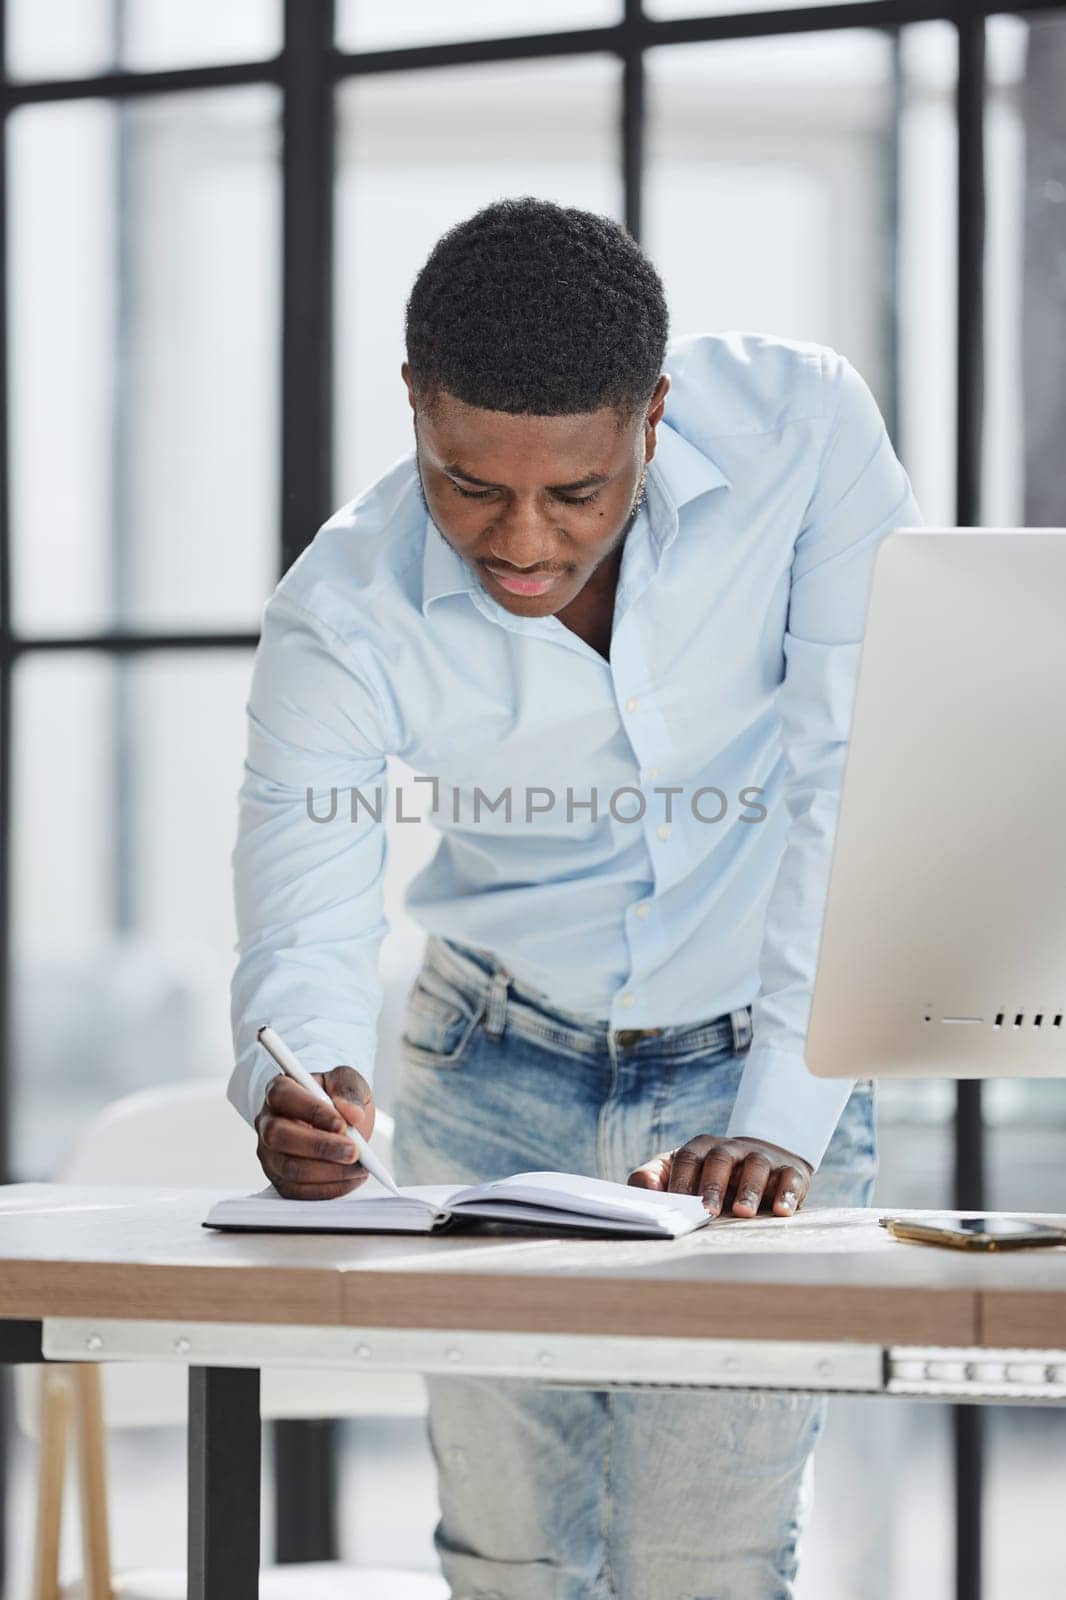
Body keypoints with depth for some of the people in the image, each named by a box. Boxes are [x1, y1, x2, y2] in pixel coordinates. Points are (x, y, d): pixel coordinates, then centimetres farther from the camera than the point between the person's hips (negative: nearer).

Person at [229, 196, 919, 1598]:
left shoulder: (801, 425, -21)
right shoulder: (344, 614, -18)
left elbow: (863, 794, -22)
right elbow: (303, 930, -21)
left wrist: (782, 1122, -29)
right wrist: (301, 1093, -45)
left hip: (761, 1069, -1)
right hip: (499, 1074, 2)